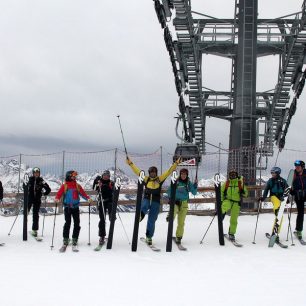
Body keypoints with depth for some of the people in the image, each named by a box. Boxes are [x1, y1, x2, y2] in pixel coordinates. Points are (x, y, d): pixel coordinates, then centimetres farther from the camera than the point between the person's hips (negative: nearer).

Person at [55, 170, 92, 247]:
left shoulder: (77, 186, 8)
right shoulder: (64, 186, 2)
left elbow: (83, 193, 5)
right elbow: (59, 193, -3)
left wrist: (88, 198, -11)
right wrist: (57, 199, -22)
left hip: (75, 207, 3)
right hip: (67, 207, -2)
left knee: (77, 223, 0)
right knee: (67, 223, -5)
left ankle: (75, 239, 9)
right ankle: (65, 238, 4)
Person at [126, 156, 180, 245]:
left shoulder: (159, 179, 4)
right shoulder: (146, 179, 6)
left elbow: (168, 172, 2)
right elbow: (137, 171, 8)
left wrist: (175, 164, -3)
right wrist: (130, 164, 6)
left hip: (155, 201, -1)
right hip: (146, 199, 1)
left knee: (151, 221, 2)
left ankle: (149, 237, 9)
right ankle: (141, 215, -63)